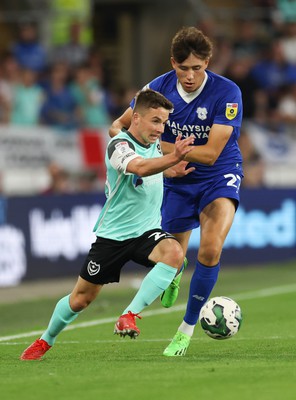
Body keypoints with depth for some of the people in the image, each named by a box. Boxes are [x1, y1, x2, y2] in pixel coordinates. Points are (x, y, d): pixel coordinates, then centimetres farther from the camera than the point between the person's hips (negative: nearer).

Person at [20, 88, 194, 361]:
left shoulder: (154, 143, 2)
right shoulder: (119, 146, -20)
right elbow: (140, 167, -44)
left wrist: (173, 169, 6)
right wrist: (173, 158, -59)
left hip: (147, 231, 5)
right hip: (112, 235, -4)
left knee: (174, 253, -30)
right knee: (81, 298, 7)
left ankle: (129, 317, -26)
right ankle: (46, 341, 35)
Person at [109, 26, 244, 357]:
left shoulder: (227, 93, -22)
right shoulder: (159, 88, -11)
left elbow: (210, 153, -24)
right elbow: (119, 126, 0)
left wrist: (160, 146, -24)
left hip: (219, 176, -3)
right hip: (177, 181, 3)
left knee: (210, 250, -26)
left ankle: (187, 329, -8)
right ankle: (174, 274, 54)